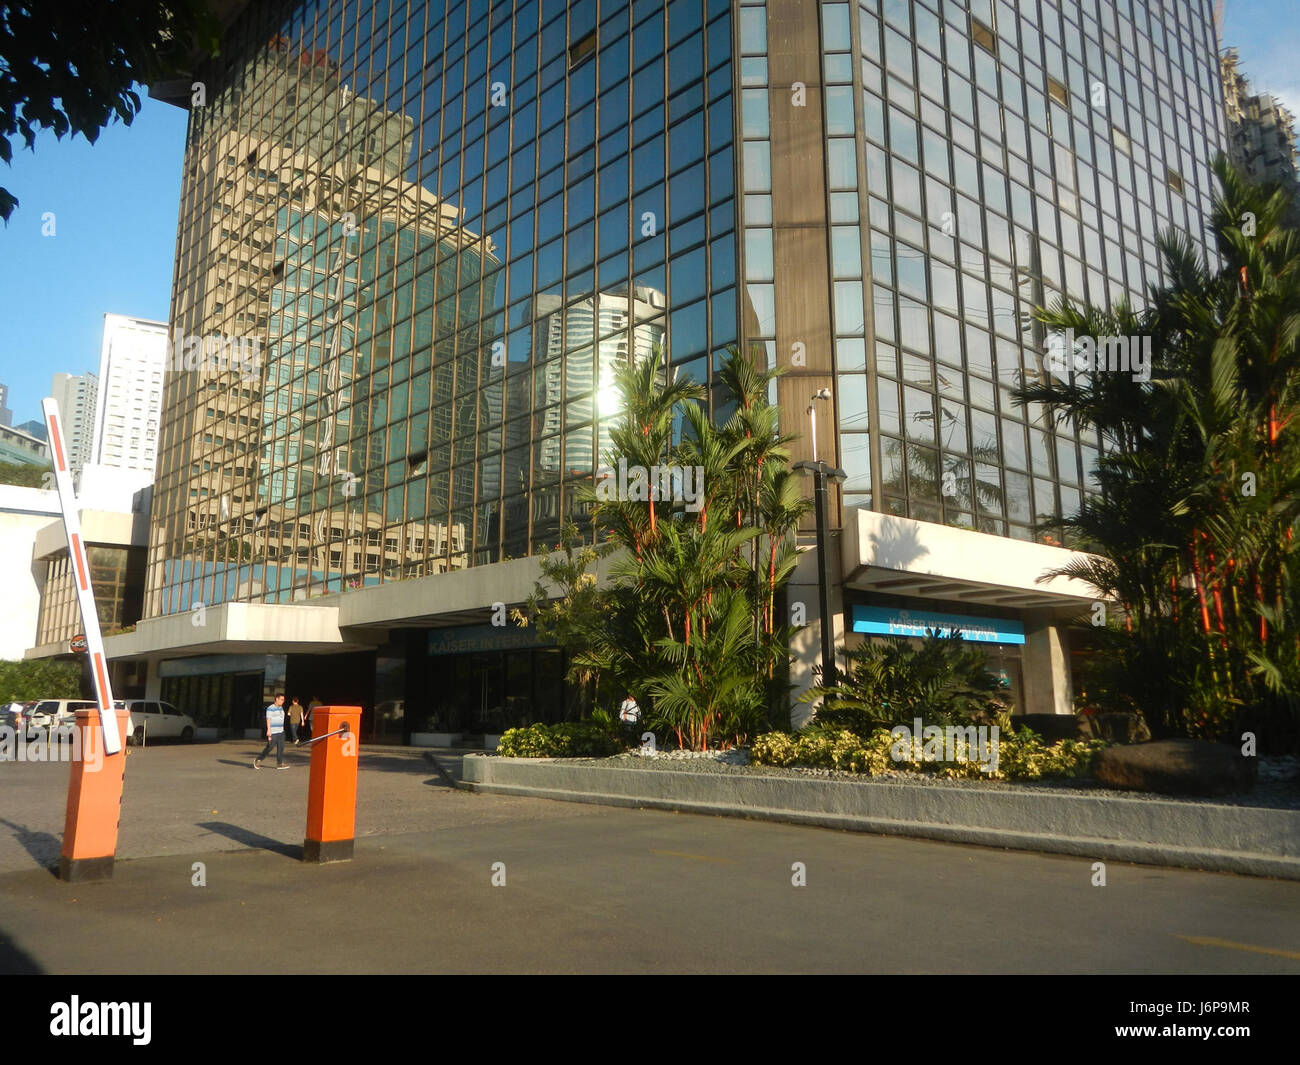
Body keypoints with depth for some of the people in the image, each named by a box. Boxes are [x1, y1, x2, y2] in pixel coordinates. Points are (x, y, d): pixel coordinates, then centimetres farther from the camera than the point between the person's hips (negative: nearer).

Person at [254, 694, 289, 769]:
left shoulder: (281, 708, 15)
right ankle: (258, 760, 13)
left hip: (280, 732, 8)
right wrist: (269, 730, -22)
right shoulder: (270, 708, -10)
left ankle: (280, 764, 2)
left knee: (281, 747, 1)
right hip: (273, 732, -8)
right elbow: (268, 719, -15)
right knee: (270, 747, -4)